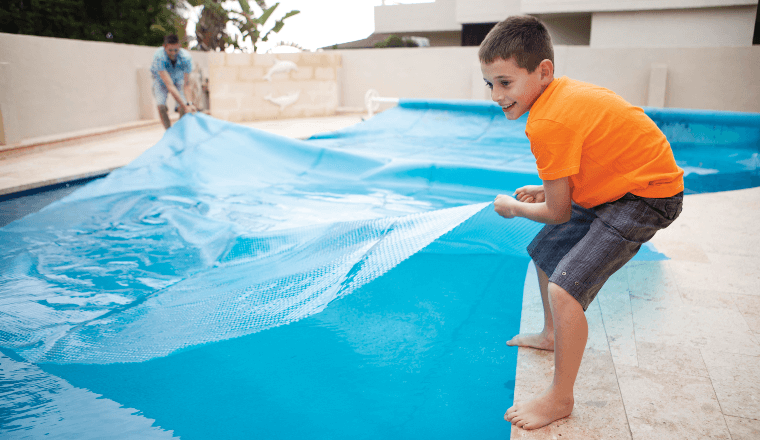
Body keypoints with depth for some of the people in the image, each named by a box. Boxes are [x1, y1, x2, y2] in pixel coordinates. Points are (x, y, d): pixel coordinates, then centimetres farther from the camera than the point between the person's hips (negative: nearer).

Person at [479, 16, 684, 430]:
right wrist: (546, 190, 4)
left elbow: (559, 213, -19)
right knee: (545, 250, 21)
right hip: (622, 182, 11)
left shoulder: (548, 123, -29)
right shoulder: (565, 92, -1)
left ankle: (560, 399, -2)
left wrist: (513, 208, 0)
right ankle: (552, 335, 42)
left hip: (646, 195, -10)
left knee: (565, 288, -21)